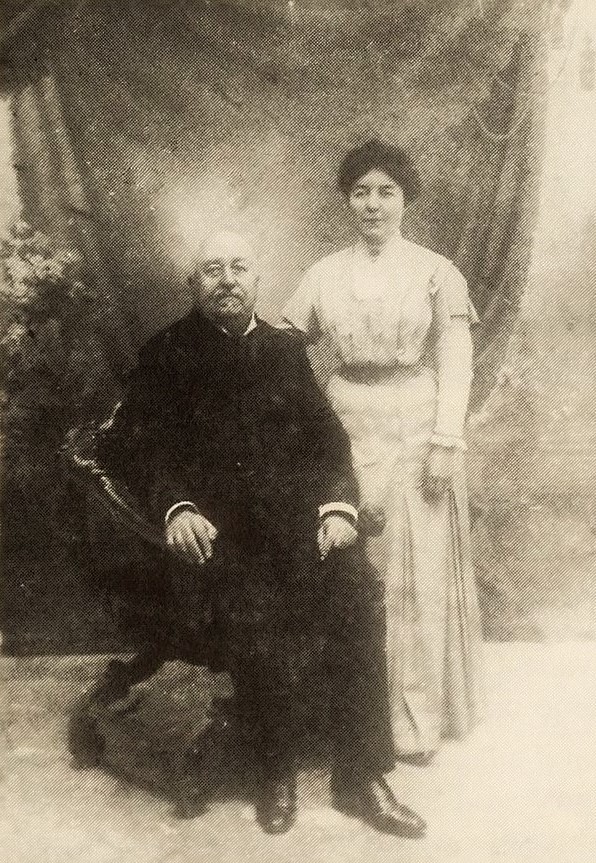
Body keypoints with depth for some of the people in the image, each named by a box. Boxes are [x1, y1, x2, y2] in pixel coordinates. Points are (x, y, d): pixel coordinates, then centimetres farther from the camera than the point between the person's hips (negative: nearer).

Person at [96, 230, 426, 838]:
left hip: (299, 514, 3)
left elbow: (327, 434, 13)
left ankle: (360, 779, -5)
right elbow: (137, 446, 4)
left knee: (355, 599, -21)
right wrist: (174, 507, -15)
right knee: (253, 623, -28)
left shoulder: (286, 348, 19)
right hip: (216, 525, -3)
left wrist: (338, 504, -5)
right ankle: (277, 774, -2)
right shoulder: (165, 354, 10)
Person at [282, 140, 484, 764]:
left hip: (415, 431, -2)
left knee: (416, 572, 3)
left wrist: (445, 442, -12)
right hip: (345, 429, 3)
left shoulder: (435, 272, -1)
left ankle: (415, 717, 17)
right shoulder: (323, 275, 7)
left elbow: (454, 364, -4)